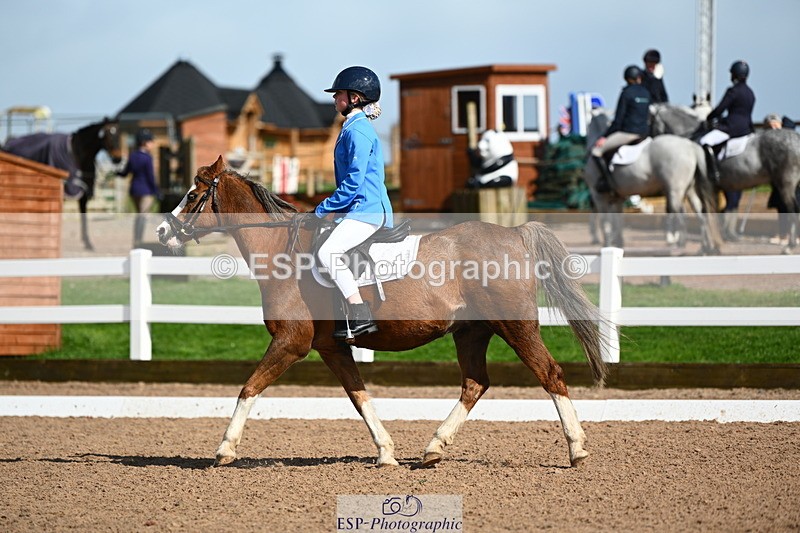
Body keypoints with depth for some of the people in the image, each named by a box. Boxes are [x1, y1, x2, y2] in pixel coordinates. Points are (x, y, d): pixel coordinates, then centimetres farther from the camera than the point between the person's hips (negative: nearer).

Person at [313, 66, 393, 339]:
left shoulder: (357, 131, -13)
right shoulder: (354, 128, 19)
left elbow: (353, 181, -19)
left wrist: (323, 209, -14)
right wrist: (329, 208, 20)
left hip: (365, 209, -11)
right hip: (357, 207, 11)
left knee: (328, 252, -25)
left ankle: (360, 317, -27)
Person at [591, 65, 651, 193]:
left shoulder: (626, 93, -12)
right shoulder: (646, 93, 8)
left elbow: (618, 120, -13)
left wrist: (605, 137, -4)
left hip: (628, 133, -9)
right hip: (644, 132, 9)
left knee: (596, 151, -4)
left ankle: (606, 181, -9)